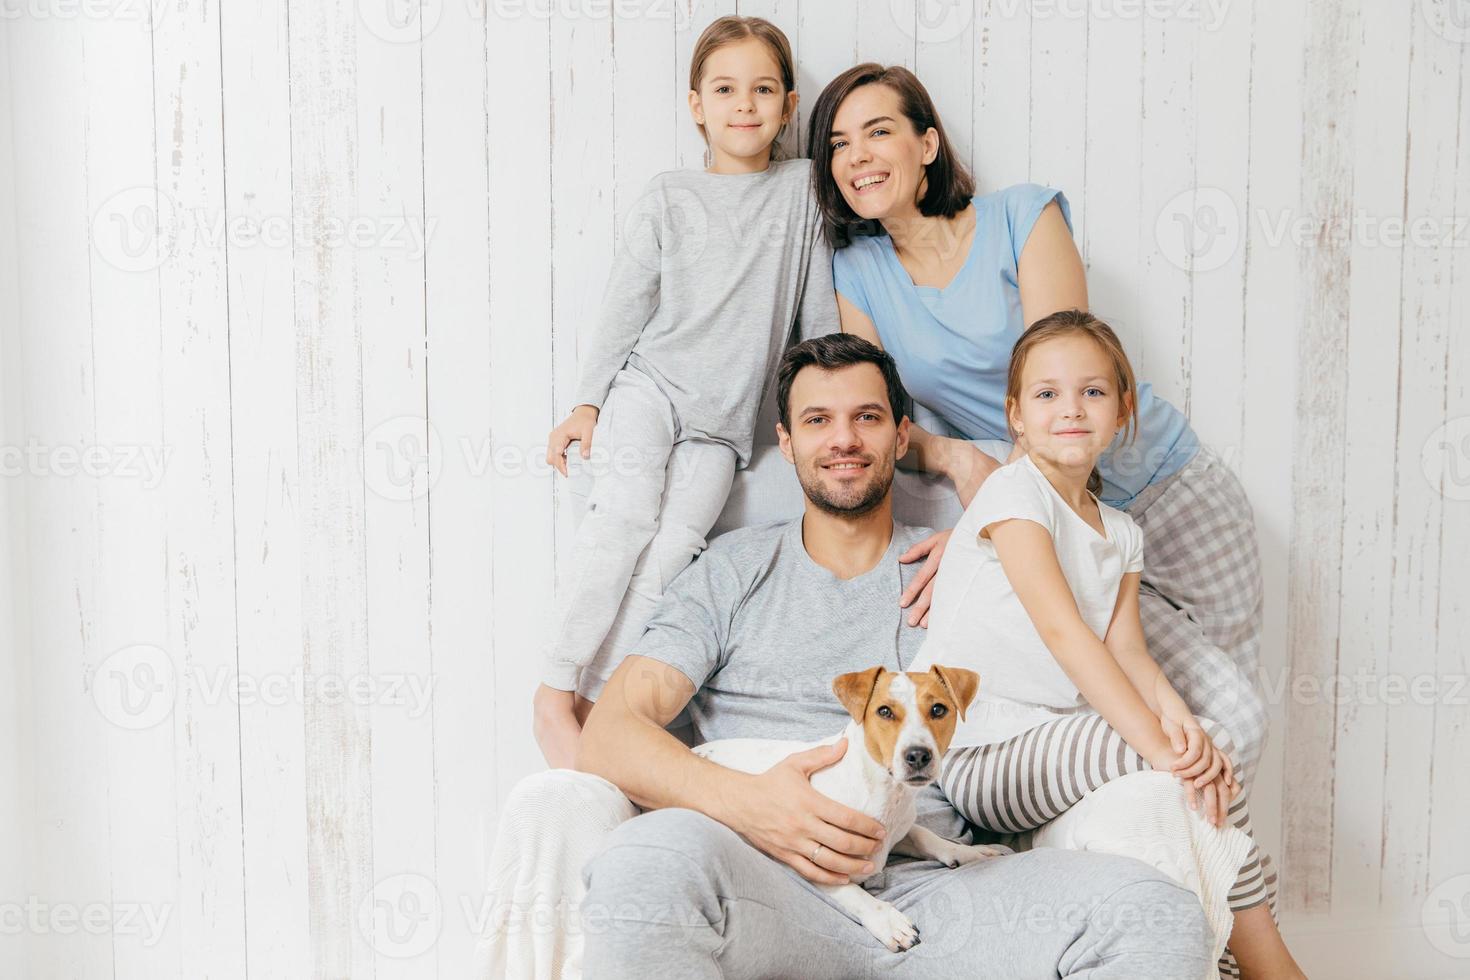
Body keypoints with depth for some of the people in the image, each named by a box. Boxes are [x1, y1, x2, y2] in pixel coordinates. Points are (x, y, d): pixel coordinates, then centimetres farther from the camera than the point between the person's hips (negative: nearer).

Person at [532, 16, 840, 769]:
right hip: (647, 387, -1)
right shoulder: (668, 198, 6)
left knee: (672, 549, -17)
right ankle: (554, 694, -14)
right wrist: (585, 404, -2)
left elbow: (819, 314, 12)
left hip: (722, 423, 1)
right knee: (624, 517, -22)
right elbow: (625, 306, 5)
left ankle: (593, 702, -13)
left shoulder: (802, 189, 9)